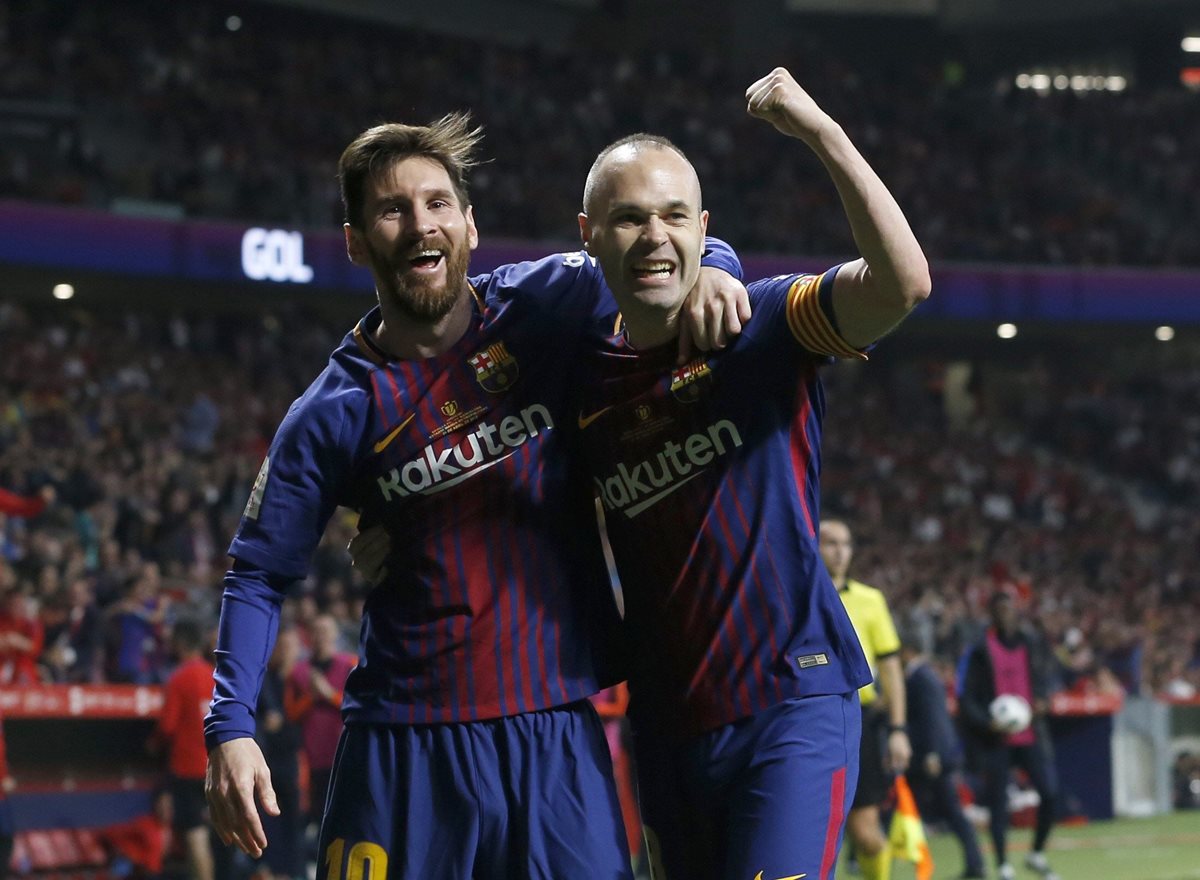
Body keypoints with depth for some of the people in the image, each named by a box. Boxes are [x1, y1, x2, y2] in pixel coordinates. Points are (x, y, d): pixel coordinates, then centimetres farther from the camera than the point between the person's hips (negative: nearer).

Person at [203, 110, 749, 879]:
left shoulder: (544, 310, 1)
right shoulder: (336, 413, -1)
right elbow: (260, 575, 3)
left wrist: (708, 271, -15)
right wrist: (231, 727, -10)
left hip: (558, 734, 1)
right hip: (403, 749, -1)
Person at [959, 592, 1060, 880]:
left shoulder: (1032, 643, 9)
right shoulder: (980, 650, -2)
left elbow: (1044, 678, 18)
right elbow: (966, 697, -3)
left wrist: (1042, 700, -4)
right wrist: (987, 722, -18)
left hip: (1031, 734, 3)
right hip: (996, 738, -3)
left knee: (1050, 793, -7)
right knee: (998, 802, -1)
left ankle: (1037, 854, 14)